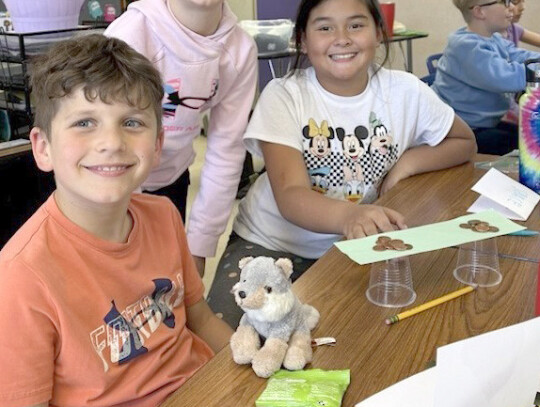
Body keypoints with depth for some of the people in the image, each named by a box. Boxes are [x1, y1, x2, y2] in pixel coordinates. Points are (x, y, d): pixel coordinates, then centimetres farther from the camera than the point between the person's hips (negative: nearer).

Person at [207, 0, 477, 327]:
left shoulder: (405, 91, -8)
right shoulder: (283, 95, -15)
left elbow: (465, 142, 9)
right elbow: (291, 196, -26)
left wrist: (408, 162, -13)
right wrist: (349, 216, -49)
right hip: (271, 244, -2)